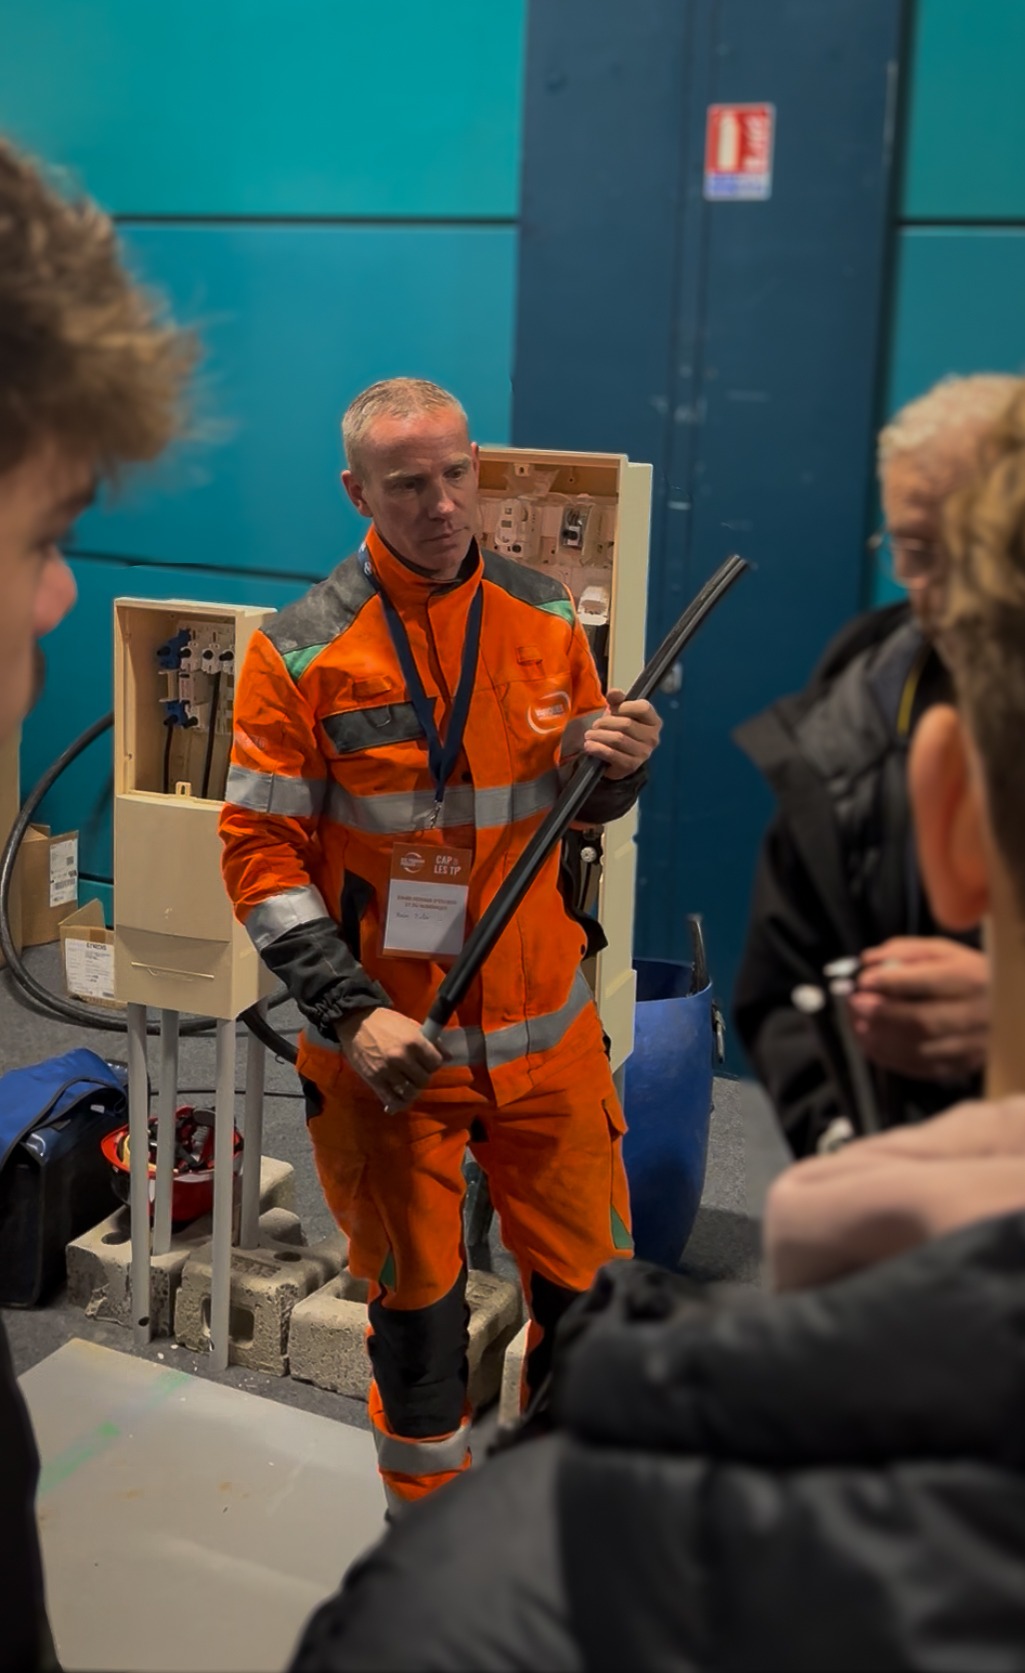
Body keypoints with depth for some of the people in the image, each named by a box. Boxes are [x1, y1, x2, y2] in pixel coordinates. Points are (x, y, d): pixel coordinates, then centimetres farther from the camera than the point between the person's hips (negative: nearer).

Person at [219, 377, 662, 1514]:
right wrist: (353, 1014, -19)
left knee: (588, 1281, 13)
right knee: (417, 1300, 12)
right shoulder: (303, 652, -11)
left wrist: (615, 766, -12)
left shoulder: (544, 619, 1)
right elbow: (261, 855, -10)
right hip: (390, 1041, -3)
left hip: (546, 1032, 3)